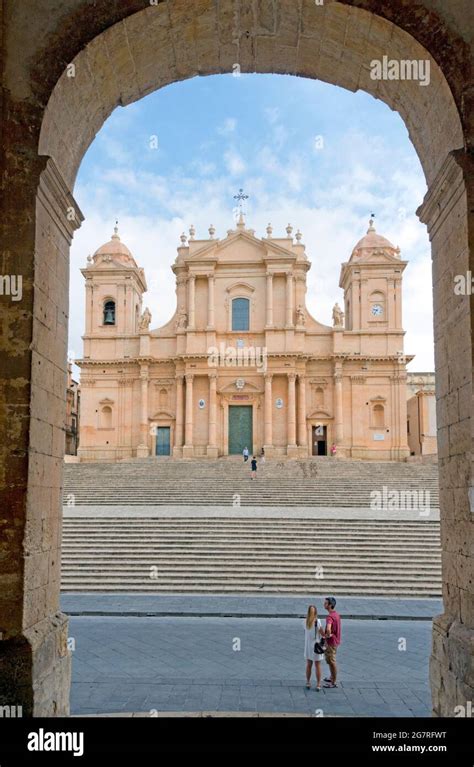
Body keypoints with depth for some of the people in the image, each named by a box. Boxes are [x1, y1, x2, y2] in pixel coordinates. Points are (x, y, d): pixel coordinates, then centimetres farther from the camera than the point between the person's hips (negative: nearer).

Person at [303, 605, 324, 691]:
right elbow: (323, 634, -13)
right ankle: (318, 684, 10)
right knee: (317, 666, 6)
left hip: (308, 645, 4)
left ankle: (308, 683, 22)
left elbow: (305, 633, 3)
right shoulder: (317, 621, -17)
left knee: (309, 665, 15)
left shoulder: (306, 621, -3)